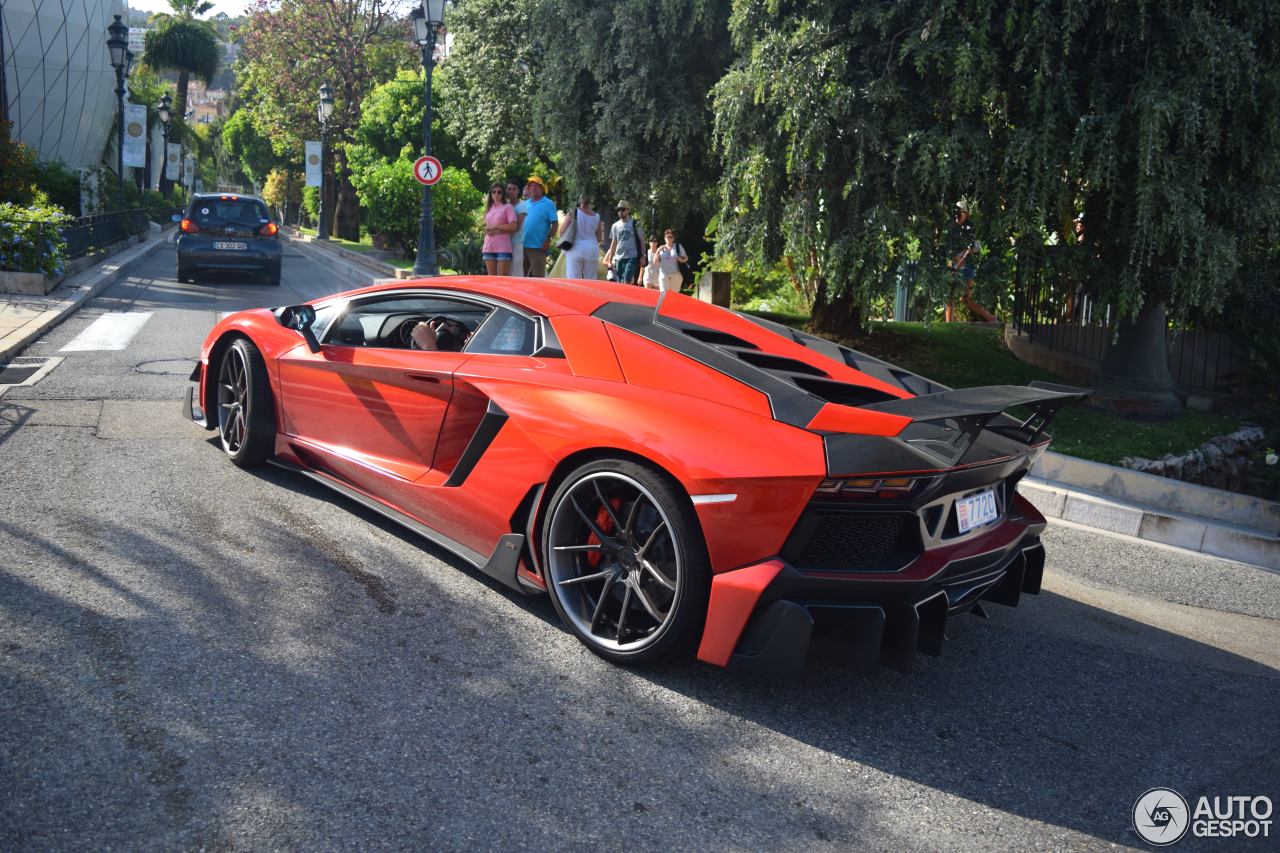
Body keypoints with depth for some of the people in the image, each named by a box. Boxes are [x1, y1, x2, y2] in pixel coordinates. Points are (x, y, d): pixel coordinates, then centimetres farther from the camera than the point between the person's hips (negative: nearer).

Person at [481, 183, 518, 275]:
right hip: (488, 247, 6)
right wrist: (486, 229, 0)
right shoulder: (489, 208, 17)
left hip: (503, 247, -6)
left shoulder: (507, 207, -1)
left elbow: (513, 226, -11)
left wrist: (495, 228, -9)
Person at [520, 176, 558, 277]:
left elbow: (555, 224, -5)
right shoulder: (525, 204, 16)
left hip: (538, 247, -6)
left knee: (538, 276, -4)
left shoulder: (548, 204, 0)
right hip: (522, 246, 6)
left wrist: (548, 239, -16)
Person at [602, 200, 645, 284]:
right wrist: (610, 260, 12)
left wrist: (642, 256, -7)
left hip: (631, 258, -4)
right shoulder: (615, 226, 13)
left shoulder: (635, 224, 2)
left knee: (627, 282, -17)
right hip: (618, 258, 5)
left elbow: (641, 240, 2)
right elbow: (613, 244, 17)